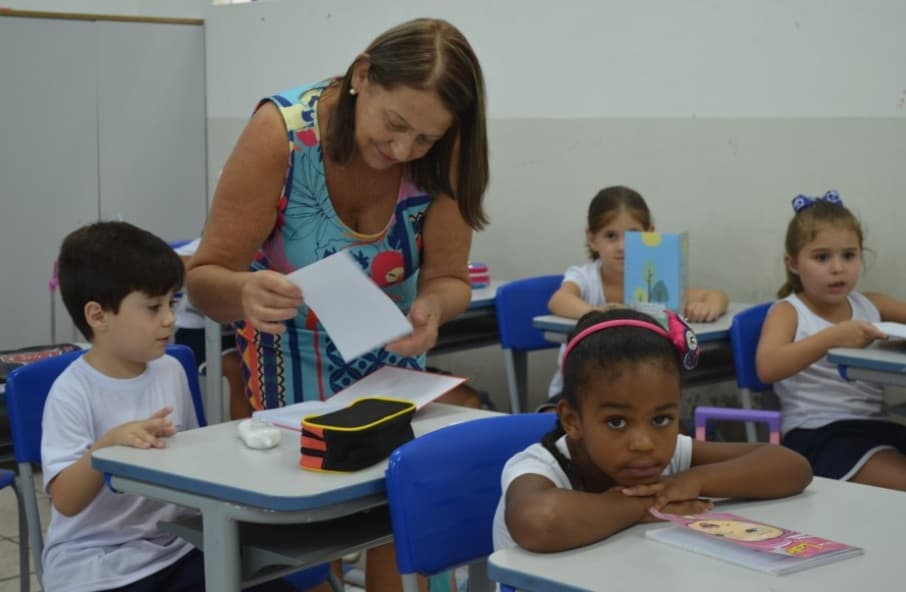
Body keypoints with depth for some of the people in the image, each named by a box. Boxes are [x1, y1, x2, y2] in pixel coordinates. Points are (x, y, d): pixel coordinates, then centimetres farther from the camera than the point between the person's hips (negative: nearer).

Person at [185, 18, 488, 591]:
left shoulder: (440, 153, -19)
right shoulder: (282, 133, -27)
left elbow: (448, 279, -11)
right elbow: (205, 278, -23)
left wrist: (430, 309, -34)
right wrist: (246, 292, -45)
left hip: (390, 363, 3)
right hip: (287, 364, -3)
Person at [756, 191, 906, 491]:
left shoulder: (871, 305, 16)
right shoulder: (788, 312, 0)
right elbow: (767, 367, -19)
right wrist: (833, 337, -29)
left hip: (877, 423, 6)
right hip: (816, 432, -6)